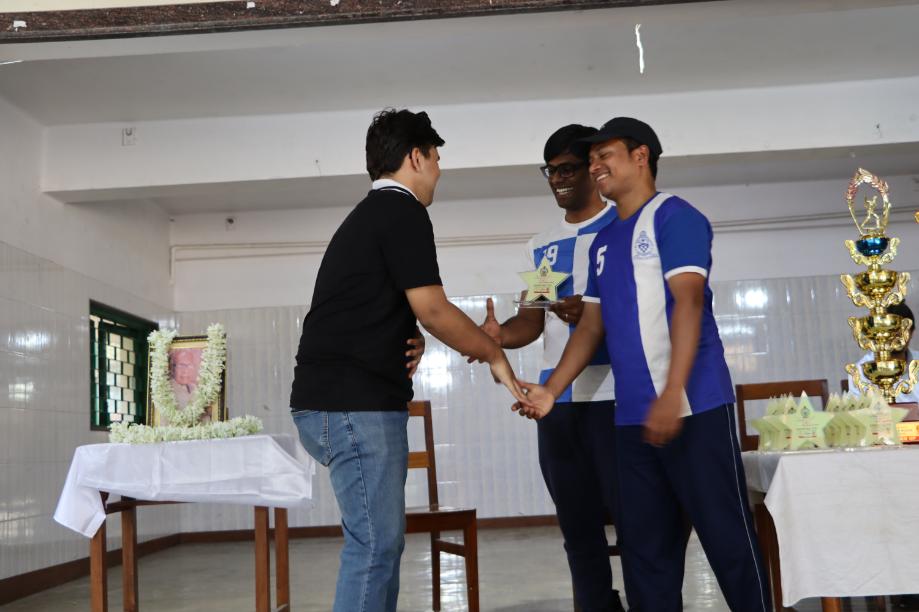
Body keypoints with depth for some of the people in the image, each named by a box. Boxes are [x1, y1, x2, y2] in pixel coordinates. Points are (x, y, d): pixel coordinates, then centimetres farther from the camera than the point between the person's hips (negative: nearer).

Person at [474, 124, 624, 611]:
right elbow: (532, 320, 13)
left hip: (613, 395, -6)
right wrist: (501, 334, -8)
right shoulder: (541, 246, 19)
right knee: (577, 523, 10)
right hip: (556, 399, 6)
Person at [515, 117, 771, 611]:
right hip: (632, 417, 7)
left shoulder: (674, 217, -3)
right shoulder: (603, 242, 18)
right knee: (644, 546, 10)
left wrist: (672, 395, -24)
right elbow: (592, 326, 17)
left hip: (693, 408, -7)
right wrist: (552, 390, 6)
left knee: (727, 537, -2)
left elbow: (688, 302, -14)